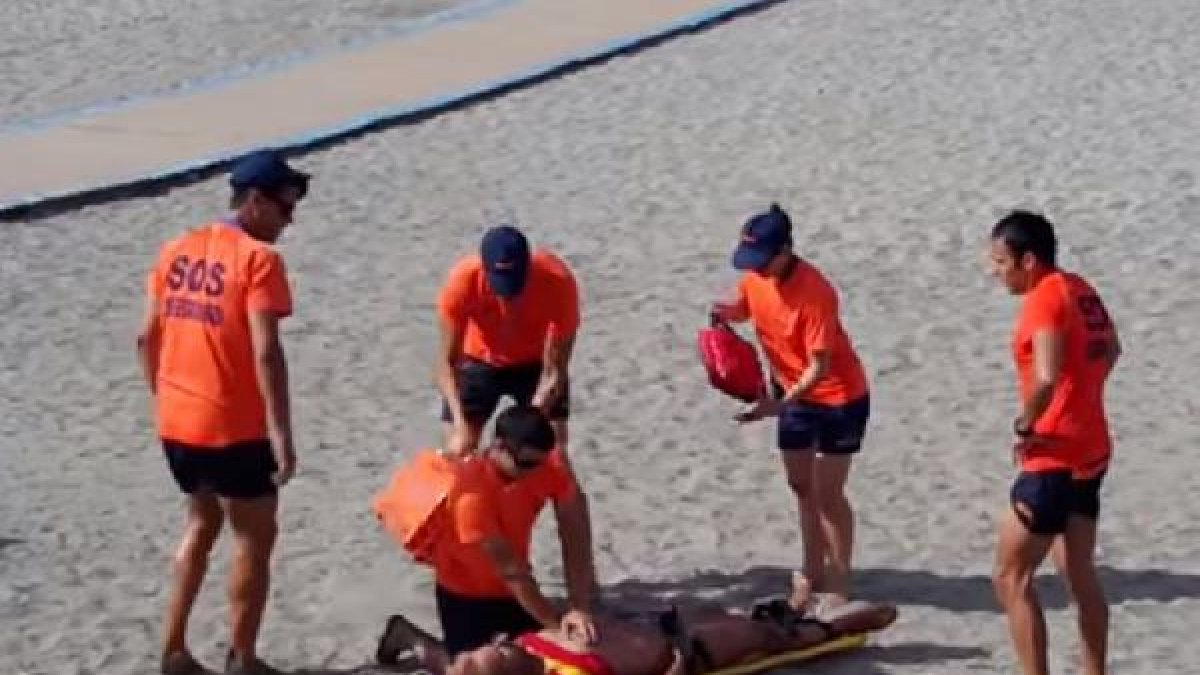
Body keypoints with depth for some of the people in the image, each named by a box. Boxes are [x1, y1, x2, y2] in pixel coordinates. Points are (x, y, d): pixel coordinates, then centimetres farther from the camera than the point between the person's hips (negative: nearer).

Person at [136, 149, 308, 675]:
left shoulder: (176, 251, 7)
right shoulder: (258, 259, -14)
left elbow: (147, 339, 11)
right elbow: (265, 353, -21)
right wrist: (281, 434, -21)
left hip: (177, 424, 7)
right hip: (235, 429, -7)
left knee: (202, 523, 25)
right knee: (254, 539, 9)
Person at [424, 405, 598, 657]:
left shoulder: (549, 462, -21)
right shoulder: (472, 493, -36)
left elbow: (575, 535, -22)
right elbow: (508, 568, -31)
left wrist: (580, 608, -31)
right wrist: (558, 624, -28)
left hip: (511, 586, 5)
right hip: (466, 592, -5)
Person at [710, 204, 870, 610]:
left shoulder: (814, 292, -30)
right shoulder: (754, 277, -8)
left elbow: (820, 366, -28)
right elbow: (744, 307, 15)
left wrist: (780, 403, -38)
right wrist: (727, 311, -9)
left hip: (839, 397, -7)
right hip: (795, 391, 7)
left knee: (827, 493, -4)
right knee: (801, 486, 14)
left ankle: (838, 582, 7)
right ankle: (814, 571, 27)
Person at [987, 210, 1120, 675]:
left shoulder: (1045, 298, -18)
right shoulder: (1080, 289, 9)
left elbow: (1047, 378, -33)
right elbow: (1111, 349, 28)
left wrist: (1024, 426, -18)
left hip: (1056, 457, -9)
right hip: (1091, 449, 9)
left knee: (1010, 577, -3)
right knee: (1079, 573, 19)